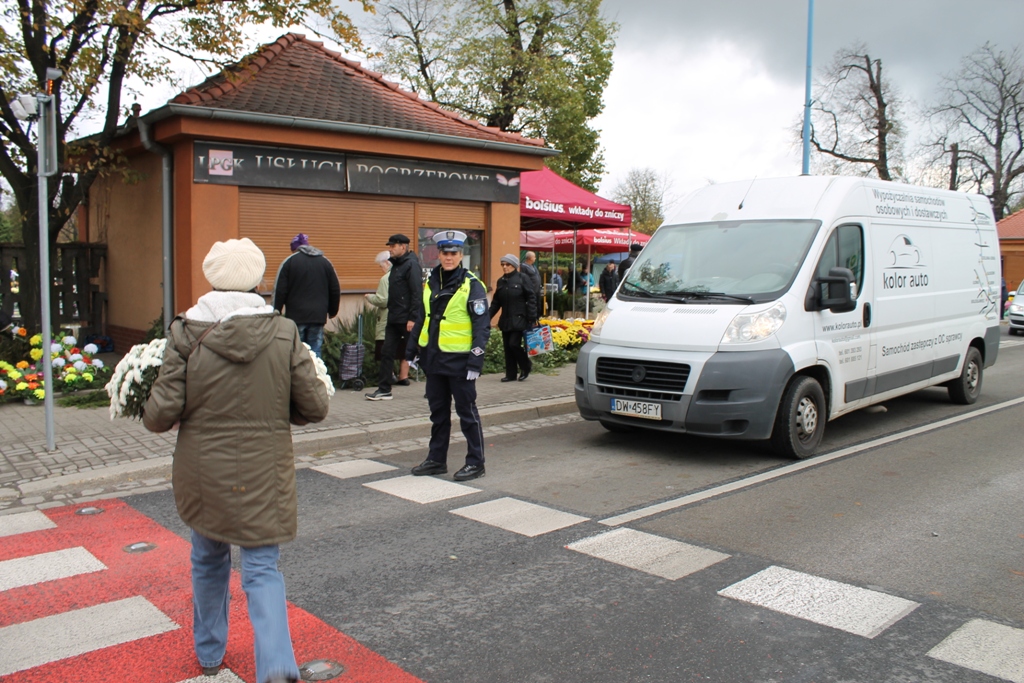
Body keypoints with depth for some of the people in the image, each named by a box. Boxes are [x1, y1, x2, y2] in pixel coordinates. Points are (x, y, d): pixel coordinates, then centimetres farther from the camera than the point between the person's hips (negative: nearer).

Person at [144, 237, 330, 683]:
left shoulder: (186, 333, -11)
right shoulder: (283, 333, -10)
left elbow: (161, 414, -12)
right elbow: (315, 408, -7)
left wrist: (151, 417, 11)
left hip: (203, 471, 1)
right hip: (263, 475, -1)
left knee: (209, 560, 23)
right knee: (262, 568, 9)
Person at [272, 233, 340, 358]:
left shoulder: (289, 262, 0)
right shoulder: (325, 262, 11)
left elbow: (279, 291, -4)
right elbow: (335, 290, 13)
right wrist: (332, 311, 25)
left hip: (296, 316, -3)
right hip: (318, 316, 3)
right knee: (315, 354, 6)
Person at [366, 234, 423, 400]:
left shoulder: (411, 264, -13)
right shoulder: (396, 264, 15)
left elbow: (417, 293, -19)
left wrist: (412, 318, -23)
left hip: (407, 319, -9)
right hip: (394, 318, 9)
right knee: (387, 352, 6)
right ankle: (384, 390, 11)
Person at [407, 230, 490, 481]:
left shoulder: (471, 286, -9)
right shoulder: (431, 283, 10)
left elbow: (482, 326, -12)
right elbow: (422, 319, 20)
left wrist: (476, 359, -18)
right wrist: (412, 349, 18)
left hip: (459, 361, -6)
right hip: (434, 359, 6)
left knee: (467, 412, 2)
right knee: (438, 411, 15)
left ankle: (475, 462, 12)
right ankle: (436, 459, 26)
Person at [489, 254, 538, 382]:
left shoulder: (522, 279, -6)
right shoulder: (501, 281, 9)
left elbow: (531, 299, -7)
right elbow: (496, 302, 13)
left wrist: (532, 319, -11)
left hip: (519, 319, -6)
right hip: (505, 321, 6)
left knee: (514, 344, -11)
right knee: (507, 347, 7)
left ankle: (526, 366, 13)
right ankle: (510, 374, 16)